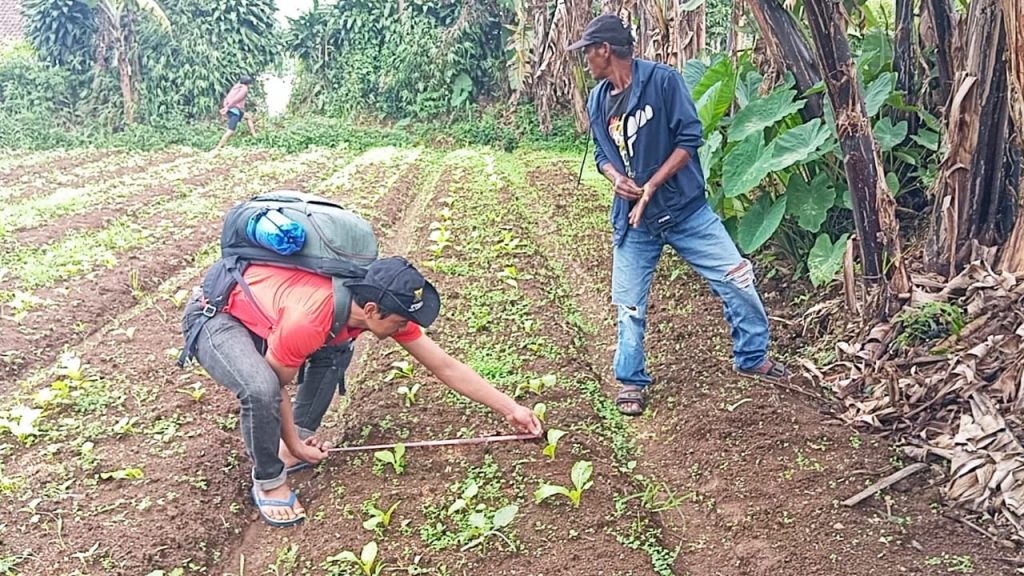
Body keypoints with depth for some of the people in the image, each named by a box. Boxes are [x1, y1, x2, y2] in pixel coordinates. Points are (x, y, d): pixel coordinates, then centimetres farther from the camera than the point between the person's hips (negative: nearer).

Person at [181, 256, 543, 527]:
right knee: (261, 389, -30)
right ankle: (268, 481, -4)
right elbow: (275, 389, -20)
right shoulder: (306, 321, -38)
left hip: (255, 307, 8)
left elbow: (444, 367, -10)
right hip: (214, 316, -7)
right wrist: (294, 445, -8)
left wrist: (510, 408, -8)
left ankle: (300, 436, 13)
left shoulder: (382, 303, -16)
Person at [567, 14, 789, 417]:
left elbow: (690, 138, -15)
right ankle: (631, 381, 25)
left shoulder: (662, 80, -13)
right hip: (632, 218, 3)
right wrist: (615, 178, -9)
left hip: (686, 209, -3)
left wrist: (650, 187, -18)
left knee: (736, 278, 0)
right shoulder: (597, 100, 3)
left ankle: (752, 358, 22)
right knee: (629, 305, 7)